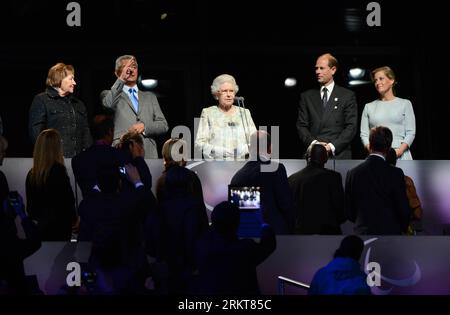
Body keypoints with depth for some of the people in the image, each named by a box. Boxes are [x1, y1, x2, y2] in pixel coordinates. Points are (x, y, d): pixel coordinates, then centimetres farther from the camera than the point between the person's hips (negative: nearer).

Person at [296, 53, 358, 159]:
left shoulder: (348, 96, 7)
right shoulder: (307, 97, 15)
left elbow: (351, 127, 1)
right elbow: (301, 126, 10)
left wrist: (332, 146, -11)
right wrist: (313, 143, -9)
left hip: (339, 154, -2)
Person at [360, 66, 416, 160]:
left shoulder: (405, 104, 10)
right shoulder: (369, 107, 16)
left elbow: (410, 133, 4)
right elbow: (364, 134, 11)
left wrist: (399, 151, -12)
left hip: (400, 155, -1)